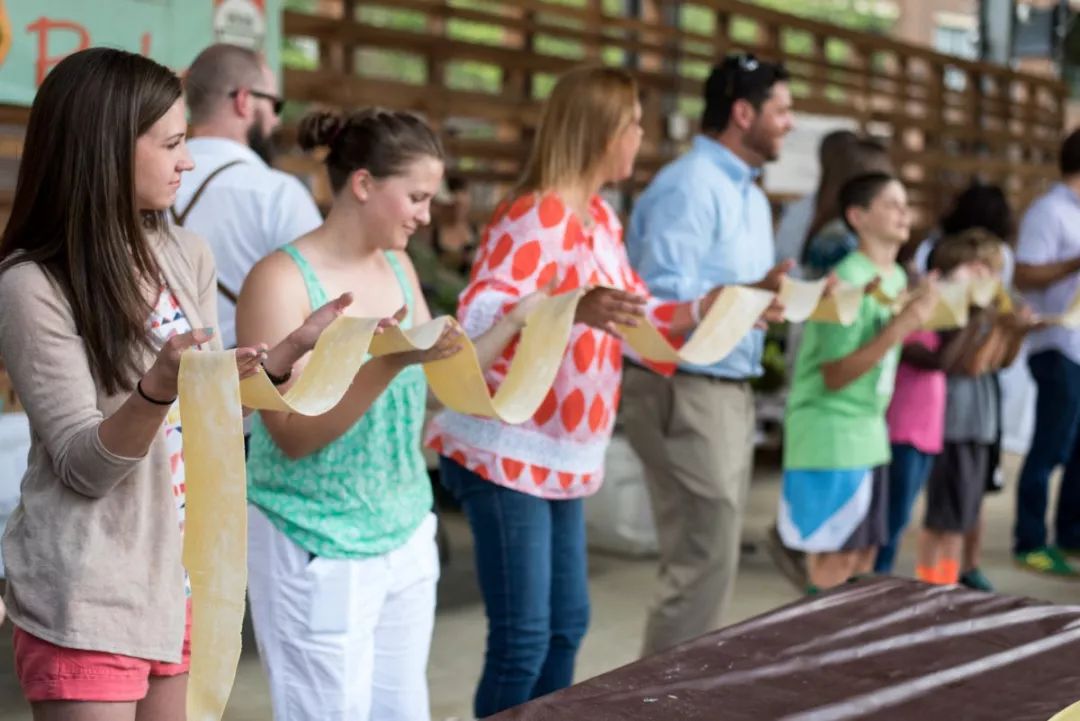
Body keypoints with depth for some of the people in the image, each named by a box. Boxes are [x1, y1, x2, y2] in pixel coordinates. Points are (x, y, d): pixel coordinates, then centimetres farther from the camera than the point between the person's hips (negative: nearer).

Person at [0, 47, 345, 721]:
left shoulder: (188, 257, 3)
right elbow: (83, 467, -18)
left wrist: (298, 345, 2)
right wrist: (161, 386, -33)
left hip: (184, 581, 6)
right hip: (89, 603, -6)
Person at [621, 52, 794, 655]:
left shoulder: (751, 195, 17)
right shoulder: (689, 186, -15)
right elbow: (663, 299, -23)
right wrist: (752, 294, -30)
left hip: (731, 390, 10)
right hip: (685, 392, -10)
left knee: (714, 560, 14)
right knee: (703, 564, -7)